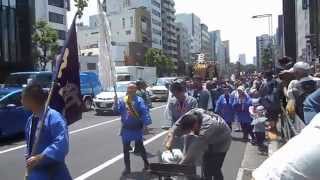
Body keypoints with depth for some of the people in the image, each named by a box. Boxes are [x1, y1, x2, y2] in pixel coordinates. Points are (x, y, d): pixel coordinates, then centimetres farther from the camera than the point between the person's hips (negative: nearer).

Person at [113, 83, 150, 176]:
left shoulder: (139, 100, -9)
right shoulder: (122, 100, 3)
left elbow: (144, 112, -19)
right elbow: (117, 111, -3)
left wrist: (146, 122, -33)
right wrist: (116, 102, -19)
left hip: (137, 128, -4)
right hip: (126, 128, 4)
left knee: (140, 147, 9)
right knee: (126, 149, 10)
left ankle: (146, 163, 33)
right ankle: (127, 168, 23)